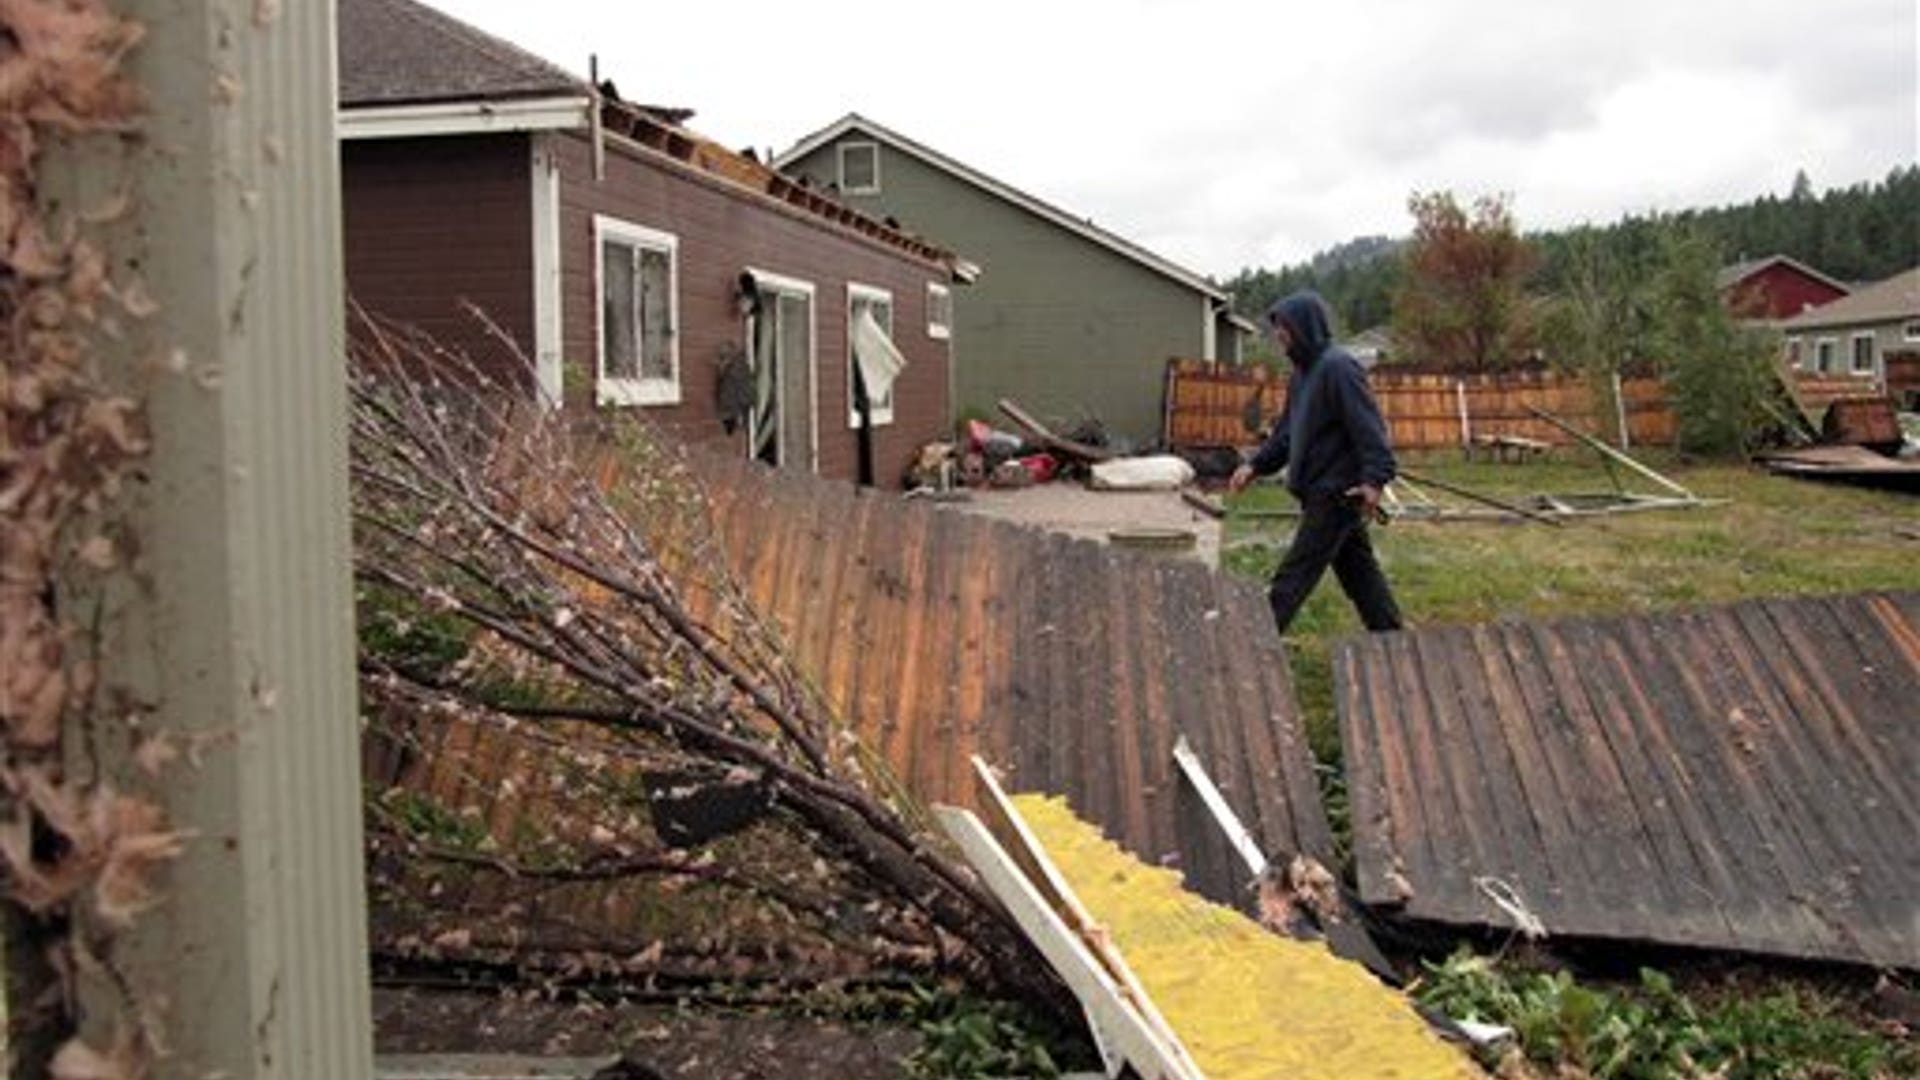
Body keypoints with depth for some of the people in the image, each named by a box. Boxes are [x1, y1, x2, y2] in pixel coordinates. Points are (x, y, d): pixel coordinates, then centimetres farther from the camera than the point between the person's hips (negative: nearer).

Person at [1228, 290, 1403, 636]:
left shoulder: (1337, 367, -16)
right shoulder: (1303, 372, 14)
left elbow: (1368, 426, -22)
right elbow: (1286, 433, 20)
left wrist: (1375, 479, -31)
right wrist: (1256, 465, 11)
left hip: (1336, 493, -10)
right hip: (1321, 491, 10)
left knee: (1295, 573, -5)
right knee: (1358, 570, 15)